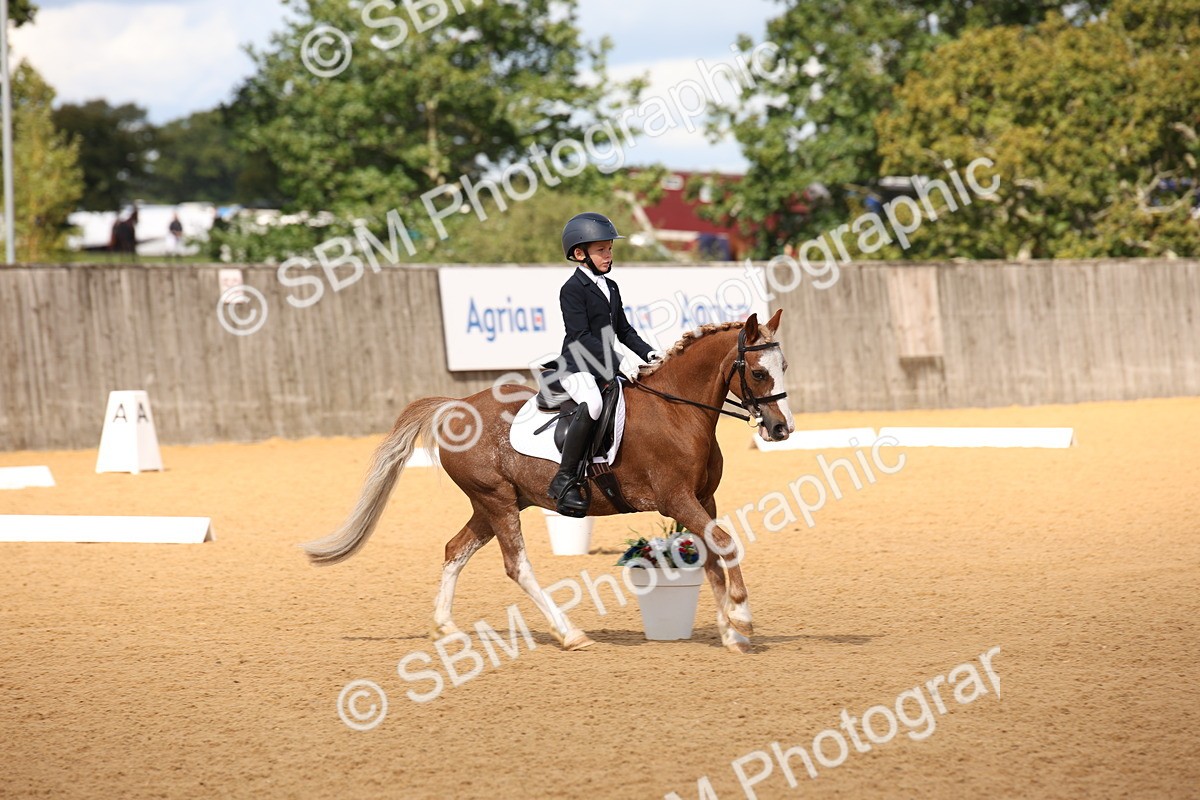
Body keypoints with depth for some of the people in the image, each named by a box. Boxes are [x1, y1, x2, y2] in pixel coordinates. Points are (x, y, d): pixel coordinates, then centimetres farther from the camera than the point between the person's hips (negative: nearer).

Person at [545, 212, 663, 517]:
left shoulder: (611, 288, 17)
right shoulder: (572, 289, -9)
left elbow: (624, 331, 21)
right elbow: (581, 337, -18)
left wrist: (649, 353, 4)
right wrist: (618, 360, -25)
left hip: (605, 365, 9)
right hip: (576, 366, -9)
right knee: (592, 404, -36)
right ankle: (565, 481, -33)